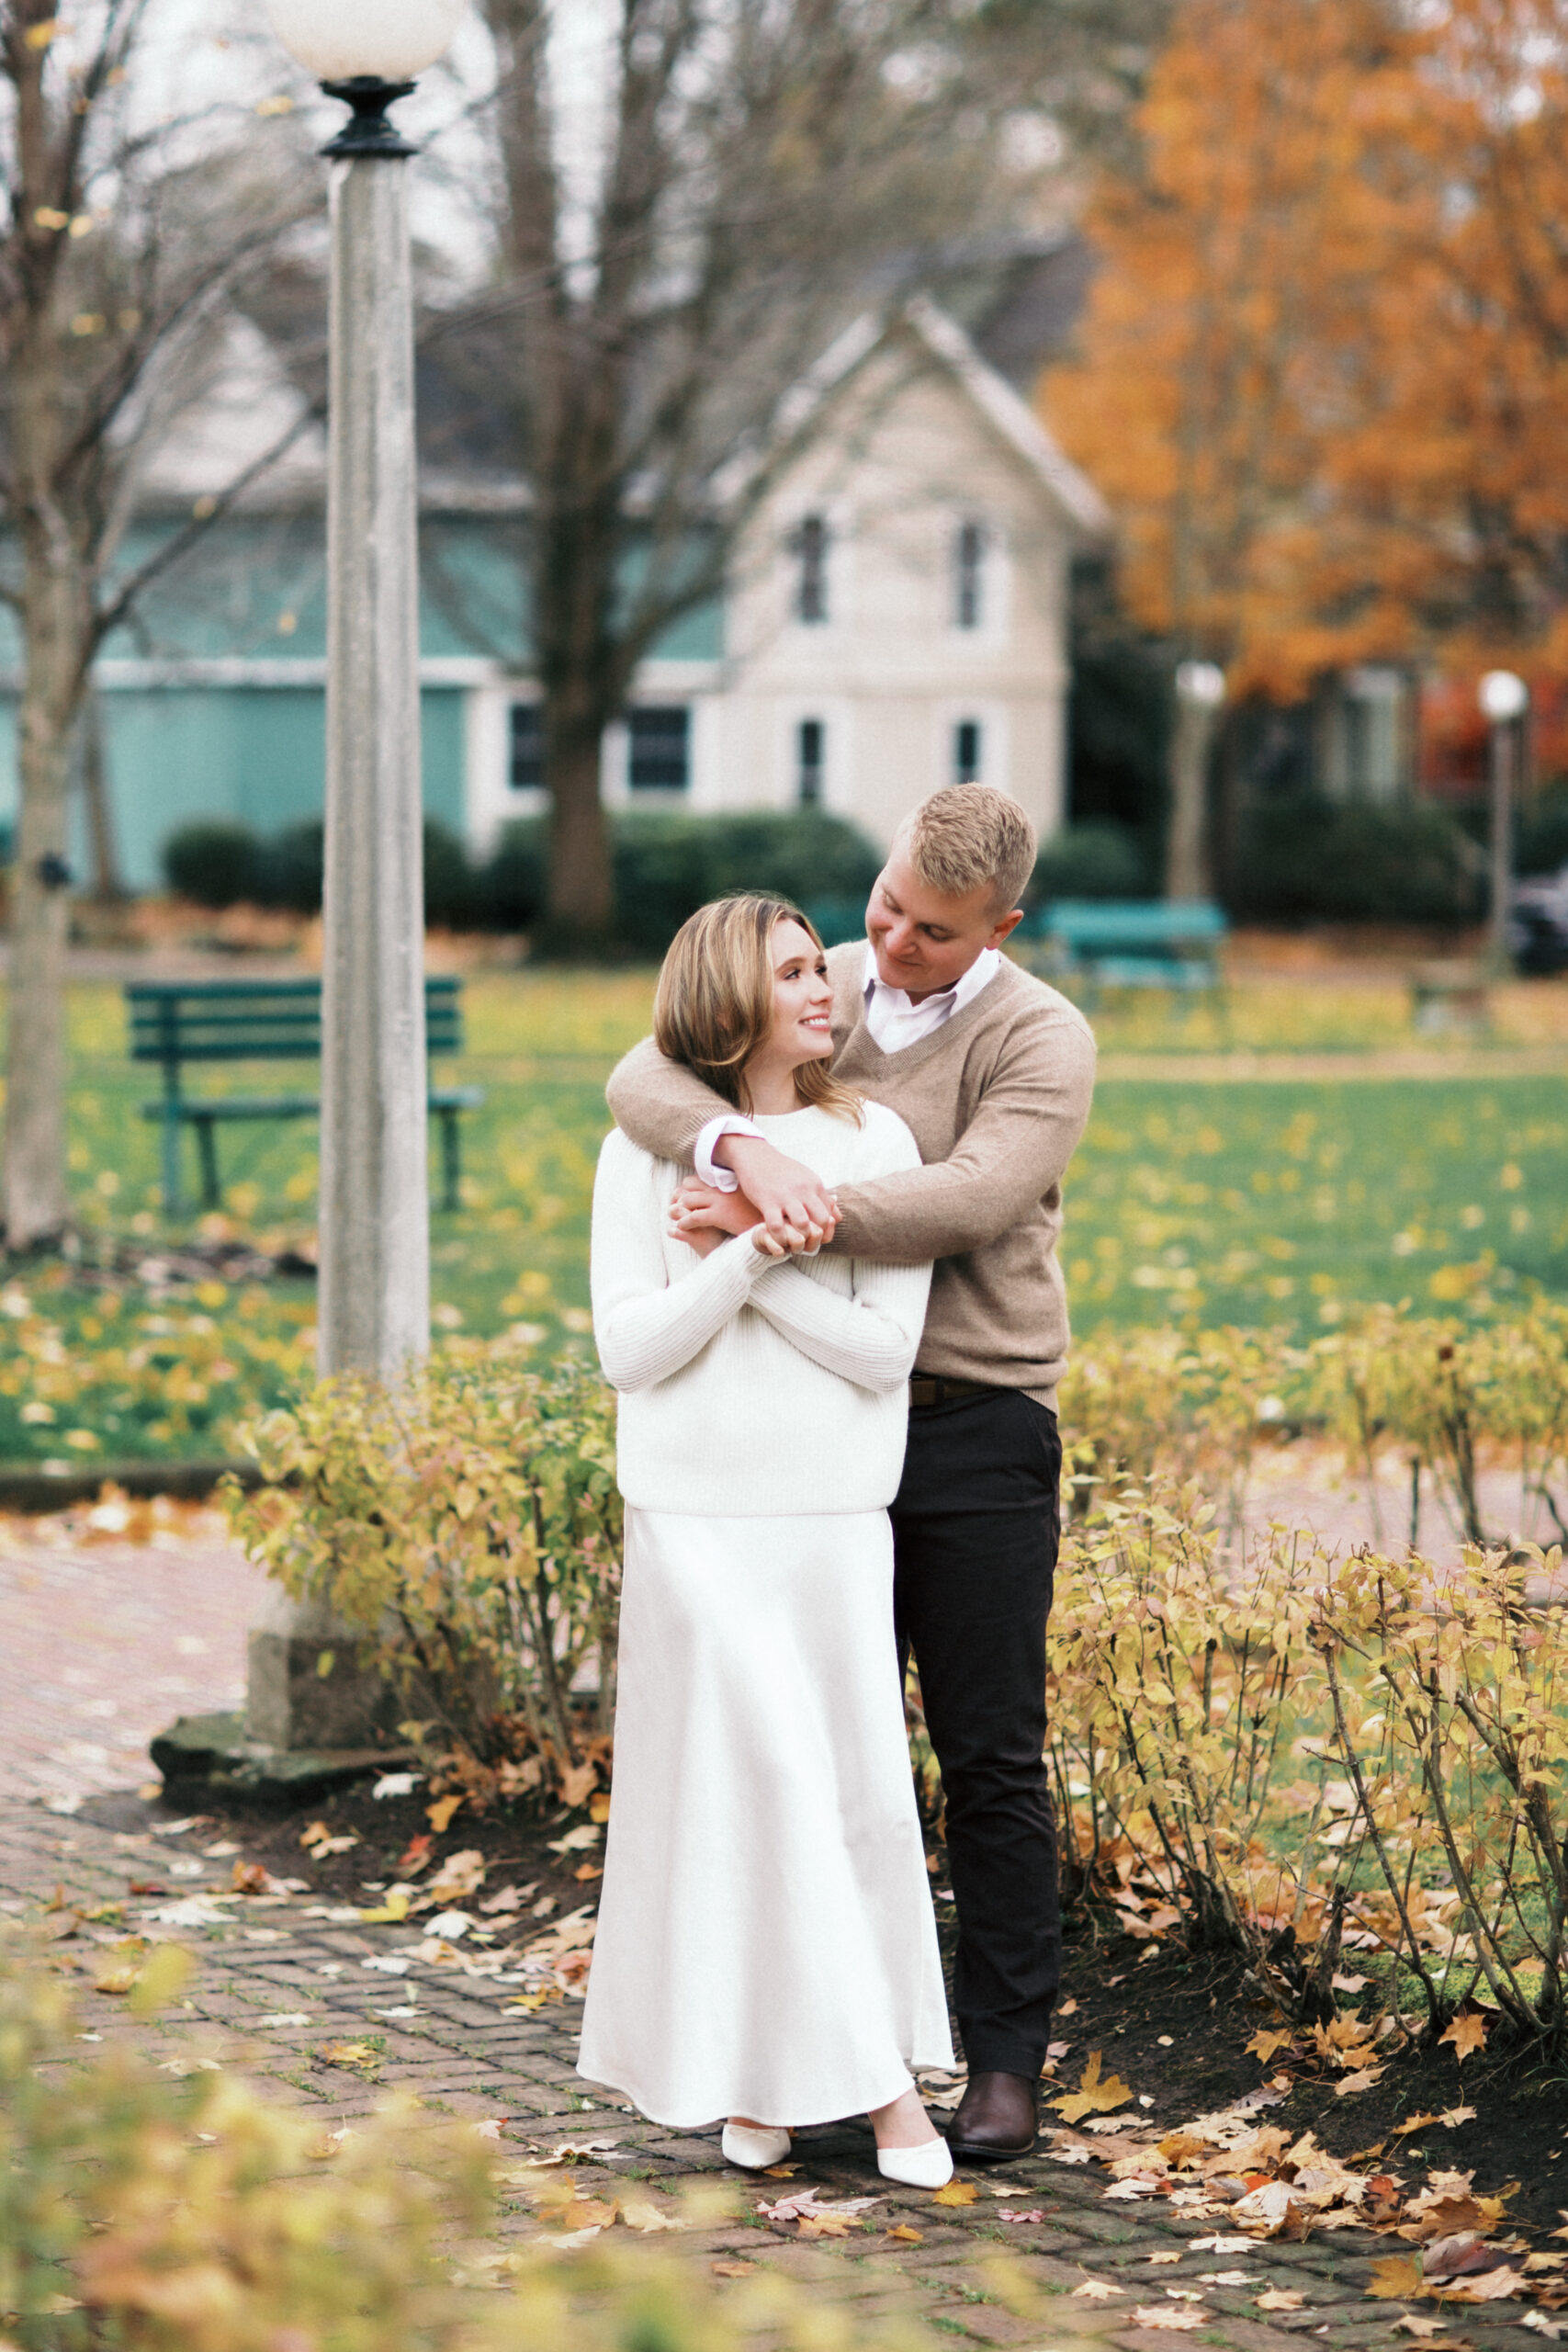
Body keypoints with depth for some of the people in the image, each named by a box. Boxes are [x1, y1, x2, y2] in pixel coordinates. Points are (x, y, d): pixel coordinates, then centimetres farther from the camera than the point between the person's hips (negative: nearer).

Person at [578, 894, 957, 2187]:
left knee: (860, 1789, 1)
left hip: (835, 1513, 1)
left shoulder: (874, 1142, 3)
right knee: (746, 1779, -4)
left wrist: (744, 1262, -10)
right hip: (697, 1518, -1)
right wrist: (745, 1261, -16)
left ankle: (879, 2062, 12)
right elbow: (629, 1349, -5)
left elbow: (885, 1349, -4)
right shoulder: (647, 1151, 2)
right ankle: (748, 2072, 5)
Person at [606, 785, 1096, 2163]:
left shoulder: (1039, 1039, -5)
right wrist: (748, 1146, -30)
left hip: (976, 1436, -4)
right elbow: (646, 1076, -9)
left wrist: (780, 1218, -29)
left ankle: (1008, 2060, 8)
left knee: (990, 1759, 1)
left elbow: (973, 1198, -22)